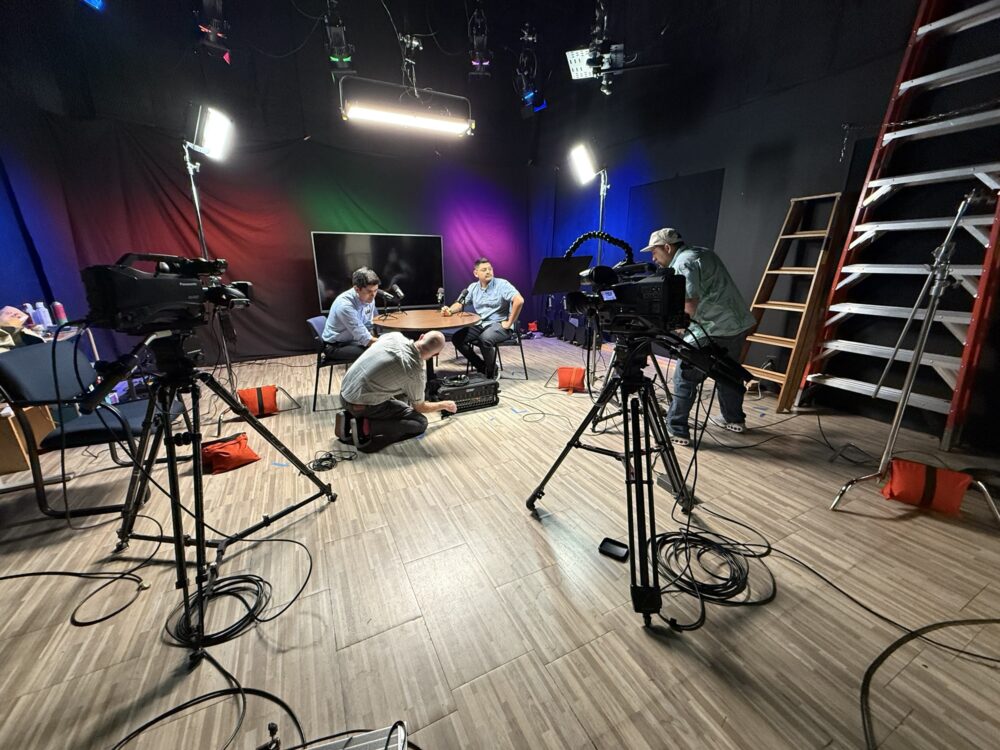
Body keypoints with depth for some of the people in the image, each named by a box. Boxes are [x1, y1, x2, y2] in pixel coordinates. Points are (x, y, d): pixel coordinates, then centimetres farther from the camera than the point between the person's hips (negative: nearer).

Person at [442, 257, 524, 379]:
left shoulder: (502, 284, -9)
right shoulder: (473, 287, 9)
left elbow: (519, 300, -23)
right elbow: (460, 304, 12)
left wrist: (509, 323, -21)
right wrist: (449, 310, -11)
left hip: (499, 325, -6)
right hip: (480, 324, 6)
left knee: (485, 339, -35)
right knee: (457, 338, -10)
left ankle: (492, 371, -8)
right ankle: (483, 367, 0)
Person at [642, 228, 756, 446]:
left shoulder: (683, 263, -11)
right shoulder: (703, 253, 17)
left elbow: (690, 306, -22)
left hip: (715, 330, -10)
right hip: (738, 323, 10)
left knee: (685, 377, -3)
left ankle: (676, 430, 0)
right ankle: (735, 419, 39)